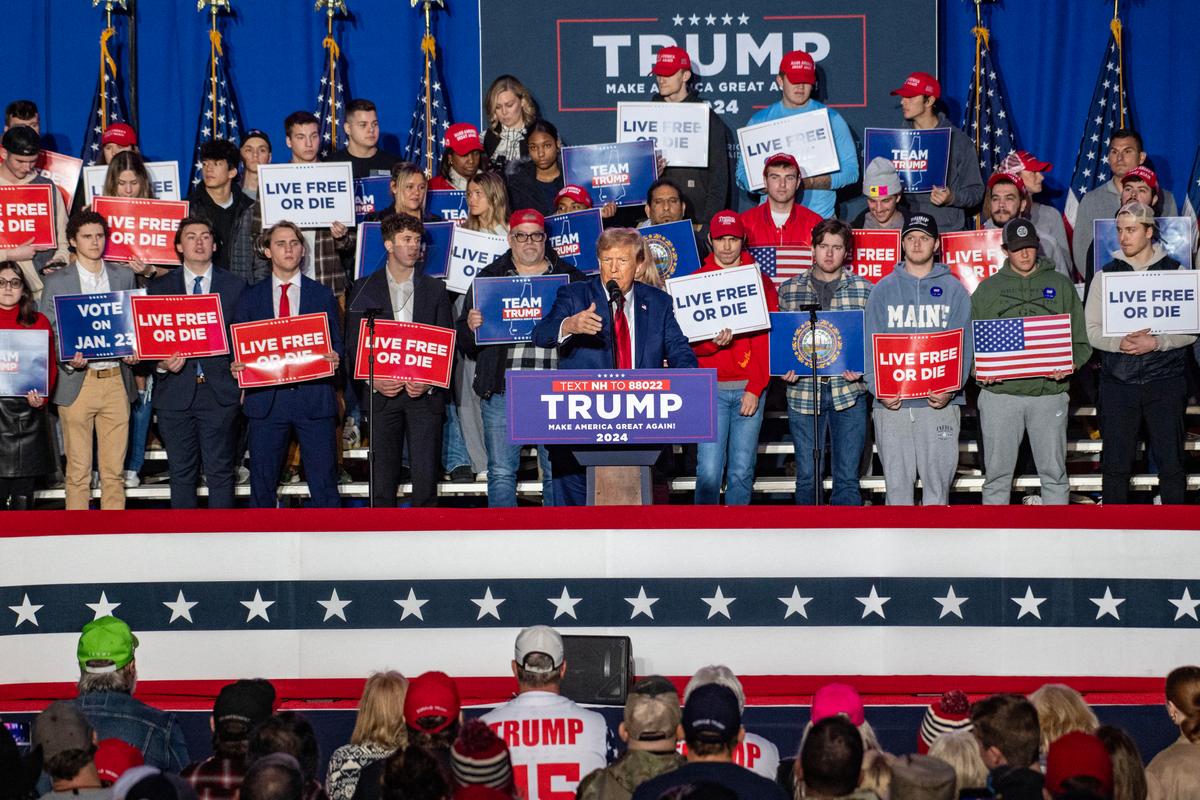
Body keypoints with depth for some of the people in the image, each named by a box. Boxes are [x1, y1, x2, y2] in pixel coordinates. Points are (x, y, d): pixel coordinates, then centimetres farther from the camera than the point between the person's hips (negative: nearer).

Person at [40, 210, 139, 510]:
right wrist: (68, 361, -16)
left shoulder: (124, 276, 12)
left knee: (114, 470, 5)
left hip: (116, 381, 3)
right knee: (78, 471, 0)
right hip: (77, 383, -2)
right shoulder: (56, 282, 3)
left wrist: (134, 351, -3)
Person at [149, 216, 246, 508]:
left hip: (220, 392, -1)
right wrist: (161, 365, -11)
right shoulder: (159, 288, 9)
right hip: (176, 393, 1)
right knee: (182, 473, 5)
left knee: (220, 472, 0)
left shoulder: (235, 286, 9)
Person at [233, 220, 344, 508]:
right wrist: (236, 367, -10)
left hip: (314, 398, -1)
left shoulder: (323, 296, 11)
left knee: (324, 482, -2)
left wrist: (335, 358, -11)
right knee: (262, 482, 5)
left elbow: (336, 344, 10)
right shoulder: (250, 298, 11)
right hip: (266, 398, 1)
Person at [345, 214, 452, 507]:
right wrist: (374, 381, -10)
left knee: (426, 477, -5)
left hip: (425, 394, 1)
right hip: (382, 394, -1)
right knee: (382, 479, 0)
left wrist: (430, 382, -7)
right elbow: (353, 343, 4)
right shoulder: (364, 289, 7)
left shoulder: (435, 289, 11)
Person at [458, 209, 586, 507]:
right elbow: (464, 343, 12)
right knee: (501, 473, 2)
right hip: (502, 391, 1)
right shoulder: (489, 278, 12)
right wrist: (470, 326, -10)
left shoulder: (571, 278, 10)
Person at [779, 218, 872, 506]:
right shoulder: (790, 290, 7)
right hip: (803, 391, 1)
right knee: (806, 476, 6)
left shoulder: (864, 290, 4)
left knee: (847, 478, 2)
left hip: (848, 392, -1)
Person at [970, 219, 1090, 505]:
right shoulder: (988, 289, 11)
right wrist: (978, 371, -9)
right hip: (1000, 393, 0)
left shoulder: (1060, 285, 11)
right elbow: (970, 341, 9)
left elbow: (1080, 341, 9)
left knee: (1054, 473, 3)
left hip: (1049, 392, 0)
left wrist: (1069, 366, -10)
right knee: (997, 475, 3)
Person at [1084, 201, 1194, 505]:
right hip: (1118, 380, 1)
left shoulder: (1176, 272, 4)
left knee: (1171, 462, 0)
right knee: (1115, 464, 4)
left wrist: (1157, 343, -15)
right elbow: (1091, 329, 5)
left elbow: (1190, 329, 1)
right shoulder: (1106, 275, 9)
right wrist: (1119, 344, -13)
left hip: (1165, 380, -1)